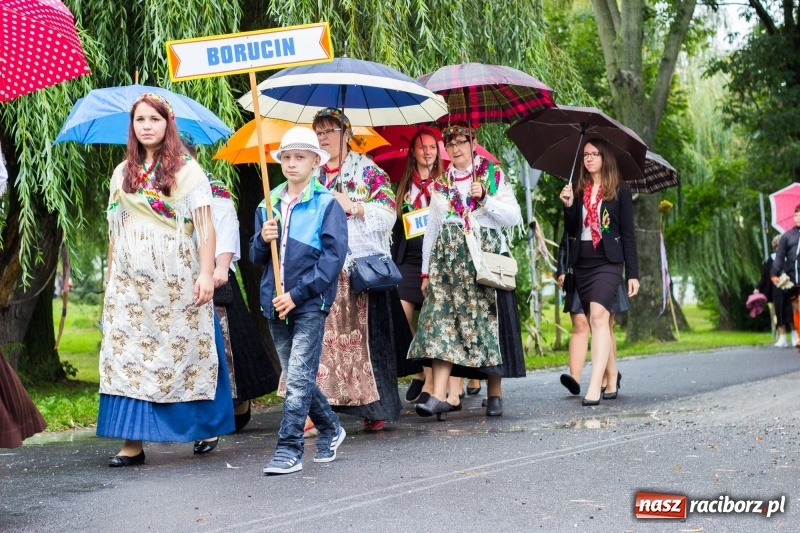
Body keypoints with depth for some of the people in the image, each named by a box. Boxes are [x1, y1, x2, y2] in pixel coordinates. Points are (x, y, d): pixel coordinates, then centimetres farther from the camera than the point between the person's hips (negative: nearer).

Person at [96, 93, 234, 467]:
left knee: (186, 350, 1)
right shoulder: (122, 173, 14)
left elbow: (205, 226, -6)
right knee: (128, 352, -4)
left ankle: (205, 426, 18)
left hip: (177, 278, -3)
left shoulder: (187, 169, 1)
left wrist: (206, 273, -15)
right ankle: (132, 440, -3)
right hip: (131, 280, 4)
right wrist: (111, 279, 11)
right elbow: (115, 232, 15)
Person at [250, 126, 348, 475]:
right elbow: (256, 257, 14)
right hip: (274, 304, 6)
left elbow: (333, 256, -12)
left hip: (309, 303, -6)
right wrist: (263, 239, -9)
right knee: (296, 378, 14)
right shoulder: (268, 205, 11)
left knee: (298, 379, -8)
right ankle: (330, 429, 32)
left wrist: (297, 294, -16)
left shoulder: (326, 204, -5)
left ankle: (289, 450, -4)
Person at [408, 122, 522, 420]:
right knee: (441, 320, -11)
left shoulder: (493, 176, 9)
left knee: (486, 322, -4)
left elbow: (514, 218, 1)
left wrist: (484, 198, -11)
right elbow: (432, 228, 18)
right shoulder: (441, 183, 17)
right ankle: (439, 396, -18)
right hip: (447, 259, 2)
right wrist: (426, 270, 14)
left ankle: (494, 393, 8)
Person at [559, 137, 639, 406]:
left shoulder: (619, 190, 3)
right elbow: (570, 231, 9)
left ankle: (595, 386, -28)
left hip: (607, 262, -5)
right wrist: (568, 205, -8)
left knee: (598, 316, -20)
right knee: (597, 322, 8)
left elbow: (628, 233, 1)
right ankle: (611, 379, 18)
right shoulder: (578, 189, 13)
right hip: (581, 264, 5)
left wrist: (633, 273, -3)